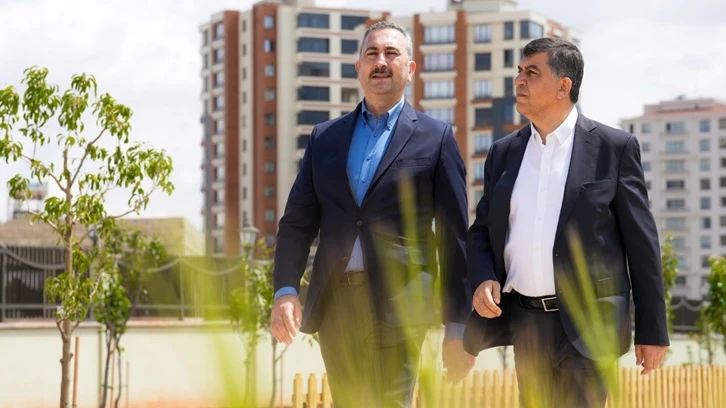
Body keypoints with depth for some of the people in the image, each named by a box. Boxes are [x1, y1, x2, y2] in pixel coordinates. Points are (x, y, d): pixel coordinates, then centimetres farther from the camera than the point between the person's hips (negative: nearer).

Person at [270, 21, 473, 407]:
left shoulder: (435, 138, 5)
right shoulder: (325, 137, 14)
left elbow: (454, 237, 3)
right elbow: (297, 222, 11)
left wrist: (457, 327, 0)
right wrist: (285, 291, -5)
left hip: (397, 305, -4)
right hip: (334, 303, 4)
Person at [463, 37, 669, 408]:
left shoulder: (614, 148, -1)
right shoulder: (503, 152, 11)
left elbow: (641, 243, -2)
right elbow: (480, 231, 16)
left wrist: (652, 331, -3)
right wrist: (482, 280, -6)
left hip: (588, 325, -4)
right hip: (525, 321, 5)